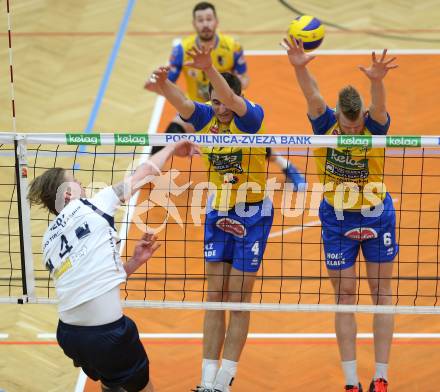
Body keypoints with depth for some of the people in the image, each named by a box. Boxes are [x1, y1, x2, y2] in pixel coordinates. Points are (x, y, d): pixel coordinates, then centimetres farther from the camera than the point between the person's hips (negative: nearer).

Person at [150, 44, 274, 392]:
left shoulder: (252, 118, -18)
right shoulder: (206, 117, -7)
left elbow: (233, 100, -40)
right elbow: (181, 102, -27)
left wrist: (209, 68, -58)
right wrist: (164, 83, -50)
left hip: (253, 215, -4)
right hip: (219, 213, 5)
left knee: (238, 301, 1)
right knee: (214, 298, 5)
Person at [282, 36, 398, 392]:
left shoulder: (375, 126, -19)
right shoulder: (326, 123, -16)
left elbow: (379, 106, -41)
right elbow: (313, 96, -35)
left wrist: (377, 81, -64)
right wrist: (300, 68, -57)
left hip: (376, 213, -1)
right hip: (337, 217, 1)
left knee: (381, 292, 5)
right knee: (344, 295, 4)